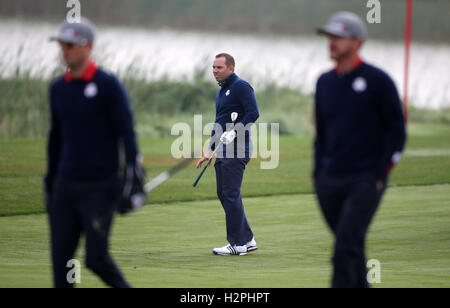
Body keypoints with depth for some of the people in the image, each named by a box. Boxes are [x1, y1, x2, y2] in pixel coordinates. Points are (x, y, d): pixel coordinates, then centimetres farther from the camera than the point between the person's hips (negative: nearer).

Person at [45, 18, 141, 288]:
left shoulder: (109, 85, -7)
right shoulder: (58, 88, 11)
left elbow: (127, 133, -9)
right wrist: (51, 179, 23)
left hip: (101, 188, -5)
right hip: (66, 186, 6)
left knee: (96, 258, -7)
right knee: (61, 258, 0)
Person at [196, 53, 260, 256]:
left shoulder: (241, 86, -7)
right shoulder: (221, 92, 21)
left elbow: (253, 113, -17)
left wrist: (234, 132, -25)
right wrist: (210, 150, 24)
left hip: (236, 149, -10)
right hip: (223, 151, 10)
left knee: (231, 194, -10)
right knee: (223, 194, 9)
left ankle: (238, 244, -6)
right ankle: (248, 240, 15)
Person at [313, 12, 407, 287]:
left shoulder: (379, 81, -4)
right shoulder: (325, 82, 12)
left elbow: (397, 130, -2)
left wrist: (381, 174, -9)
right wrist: (319, 173, 12)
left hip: (366, 180, -6)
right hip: (330, 180, 6)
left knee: (347, 244, -16)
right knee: (350, 246, 10)